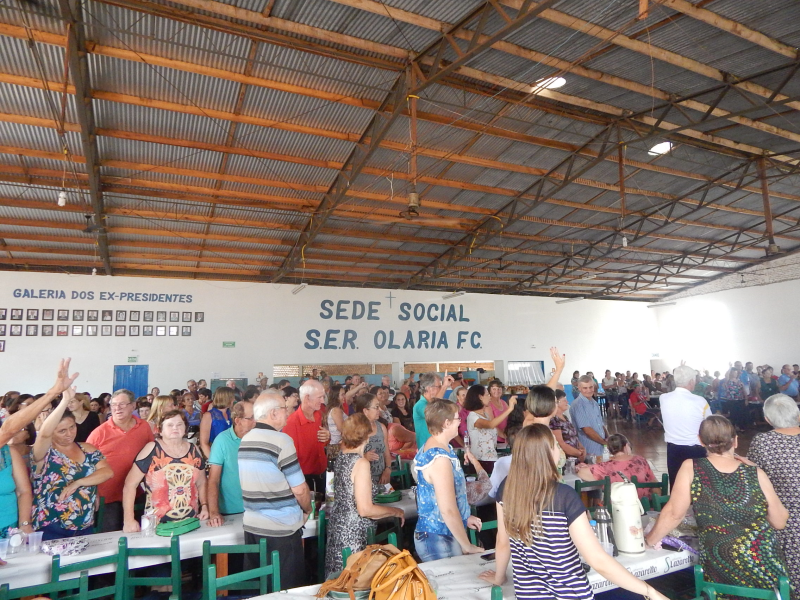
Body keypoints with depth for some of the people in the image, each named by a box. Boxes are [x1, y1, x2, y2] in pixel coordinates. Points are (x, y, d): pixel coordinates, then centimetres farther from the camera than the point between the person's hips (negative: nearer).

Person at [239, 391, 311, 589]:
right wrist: (307, 509, 4)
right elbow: (299, 489, -15)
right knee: (286, 589, 9)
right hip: (281, 528, -7)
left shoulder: (244, 441, 3)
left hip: (251, 525, 7)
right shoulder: (280, 440, -18)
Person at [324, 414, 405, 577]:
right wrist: (395, 511, -9)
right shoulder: (361, 463, -22)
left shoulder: (341, 457, 2)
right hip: (354, 533, -8)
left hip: (336, 524, 8)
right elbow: (365, 509, -22)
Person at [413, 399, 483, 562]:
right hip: (439, 541, -9)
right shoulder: (440, 459, -26)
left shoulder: (429, 448, 6)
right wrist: (467, 546, -14)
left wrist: (465, 517, 15)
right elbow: (448, 510, -25)